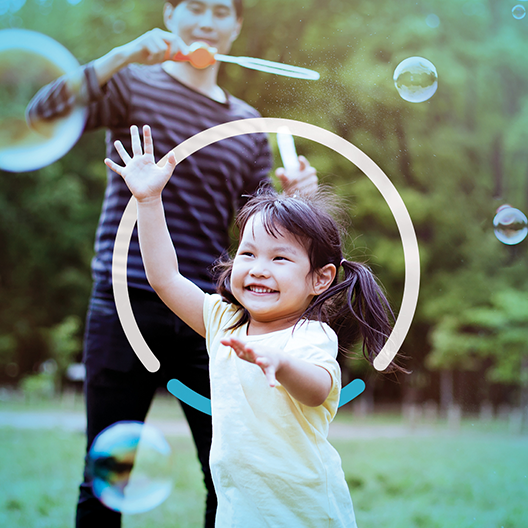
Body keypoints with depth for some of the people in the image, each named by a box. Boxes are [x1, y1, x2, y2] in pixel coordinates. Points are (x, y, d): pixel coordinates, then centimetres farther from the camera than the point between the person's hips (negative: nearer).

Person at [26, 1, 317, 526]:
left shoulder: (247, 123, 17)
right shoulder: (133, 83, 6)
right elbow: (42, 114, -11)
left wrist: (291, 197, -5)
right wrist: (122, 56, -20)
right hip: (126, 306, -3)